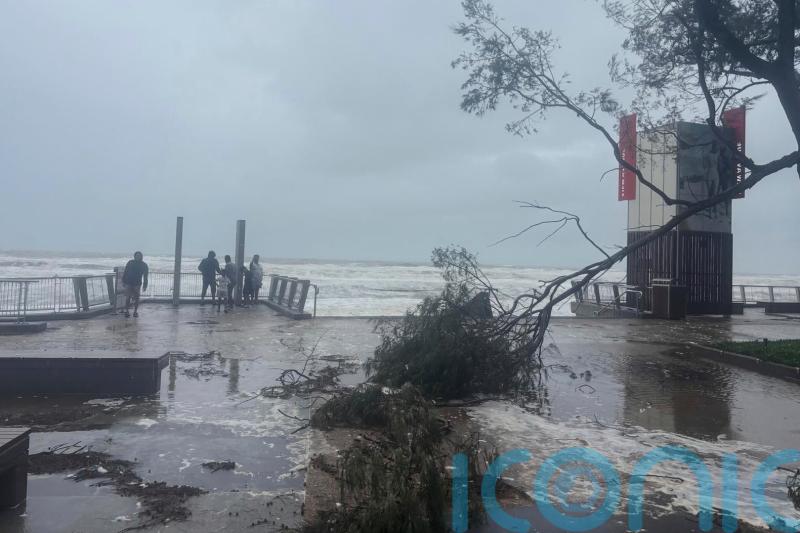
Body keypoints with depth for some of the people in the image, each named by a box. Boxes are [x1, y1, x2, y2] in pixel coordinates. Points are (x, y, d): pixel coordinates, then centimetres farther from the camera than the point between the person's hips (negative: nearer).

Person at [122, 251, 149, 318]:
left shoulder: (144, 265, 3)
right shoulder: (130, 263, 4)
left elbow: (145, 276, 5)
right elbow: (125, 272, 8)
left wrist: (145, 285, 1)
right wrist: (124, 282, 3)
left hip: (137, 284, 0)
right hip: (129, 283, 0)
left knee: (136, 298, 3)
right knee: (128, 298, -4)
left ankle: (135, 311, 13)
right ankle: (127, 312, 1)